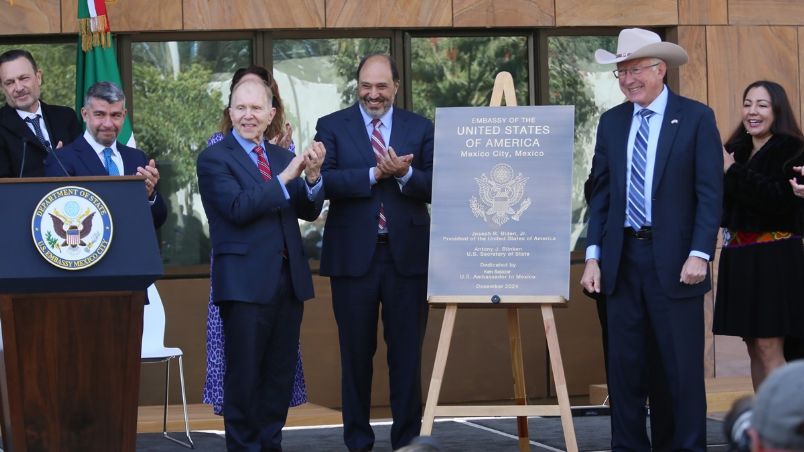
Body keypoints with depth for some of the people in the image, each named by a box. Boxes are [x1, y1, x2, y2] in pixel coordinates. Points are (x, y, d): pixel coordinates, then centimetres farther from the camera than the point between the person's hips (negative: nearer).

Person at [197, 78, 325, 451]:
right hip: (246, 281, -6)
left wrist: (312, 176, -10)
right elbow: (238, 207, -18)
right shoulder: (214, 158, -4)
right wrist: (284, 178, -20)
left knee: (281, 373, 10)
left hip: (289, 278, 6)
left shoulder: (282, 156, 14)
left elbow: (308, 211, 8)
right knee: (244, 373, 0)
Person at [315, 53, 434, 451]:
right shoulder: (332, 127, 4)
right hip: (353, 255, -1)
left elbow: (435, 186, 0)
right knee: (356, 354, 7)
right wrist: (374, 174, -20)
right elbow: (325, 180, -10)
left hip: (407, 254, 1)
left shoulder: (421, 129, 8)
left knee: (407, 353, 4)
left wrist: (405, 174, -19)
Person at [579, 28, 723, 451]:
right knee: (624, 364, 6)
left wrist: (700, 254, -14)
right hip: (622, 258, 4)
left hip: (673, 259, -4)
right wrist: (593, 255, 2)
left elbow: (710, 193, -6)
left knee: (680, 366, 1)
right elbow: (601, 193, 10)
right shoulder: (611, 122, 10)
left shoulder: (696, 117, -2)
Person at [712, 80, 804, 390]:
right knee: (754, 347, 7)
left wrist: (734, 172, -18)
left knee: (768, 347, -11)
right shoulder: (735, 151, 14)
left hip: (775, 259, -7)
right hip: (739, 257, 7)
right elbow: (721, 205, 12)